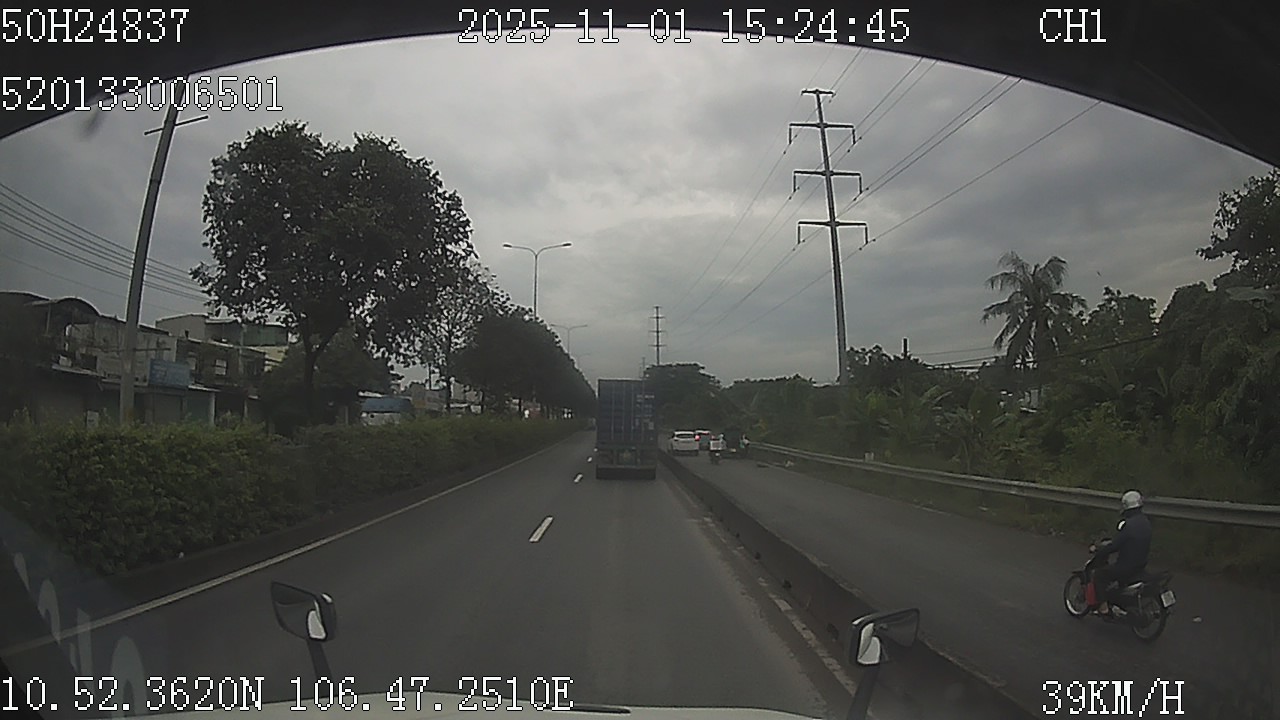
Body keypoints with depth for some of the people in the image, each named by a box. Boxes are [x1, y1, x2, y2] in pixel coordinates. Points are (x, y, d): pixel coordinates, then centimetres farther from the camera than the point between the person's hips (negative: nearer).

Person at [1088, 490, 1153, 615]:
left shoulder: (1127, 524, -25)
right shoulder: (1145, 520, 4)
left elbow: (1114, 546, -23)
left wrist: (1097, 549, -7)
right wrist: (1110, 542, 22)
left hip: (1127, 566, -9)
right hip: (1142, 564, 9)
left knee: (1099, 574, 3)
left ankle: (1103, 607, 1)